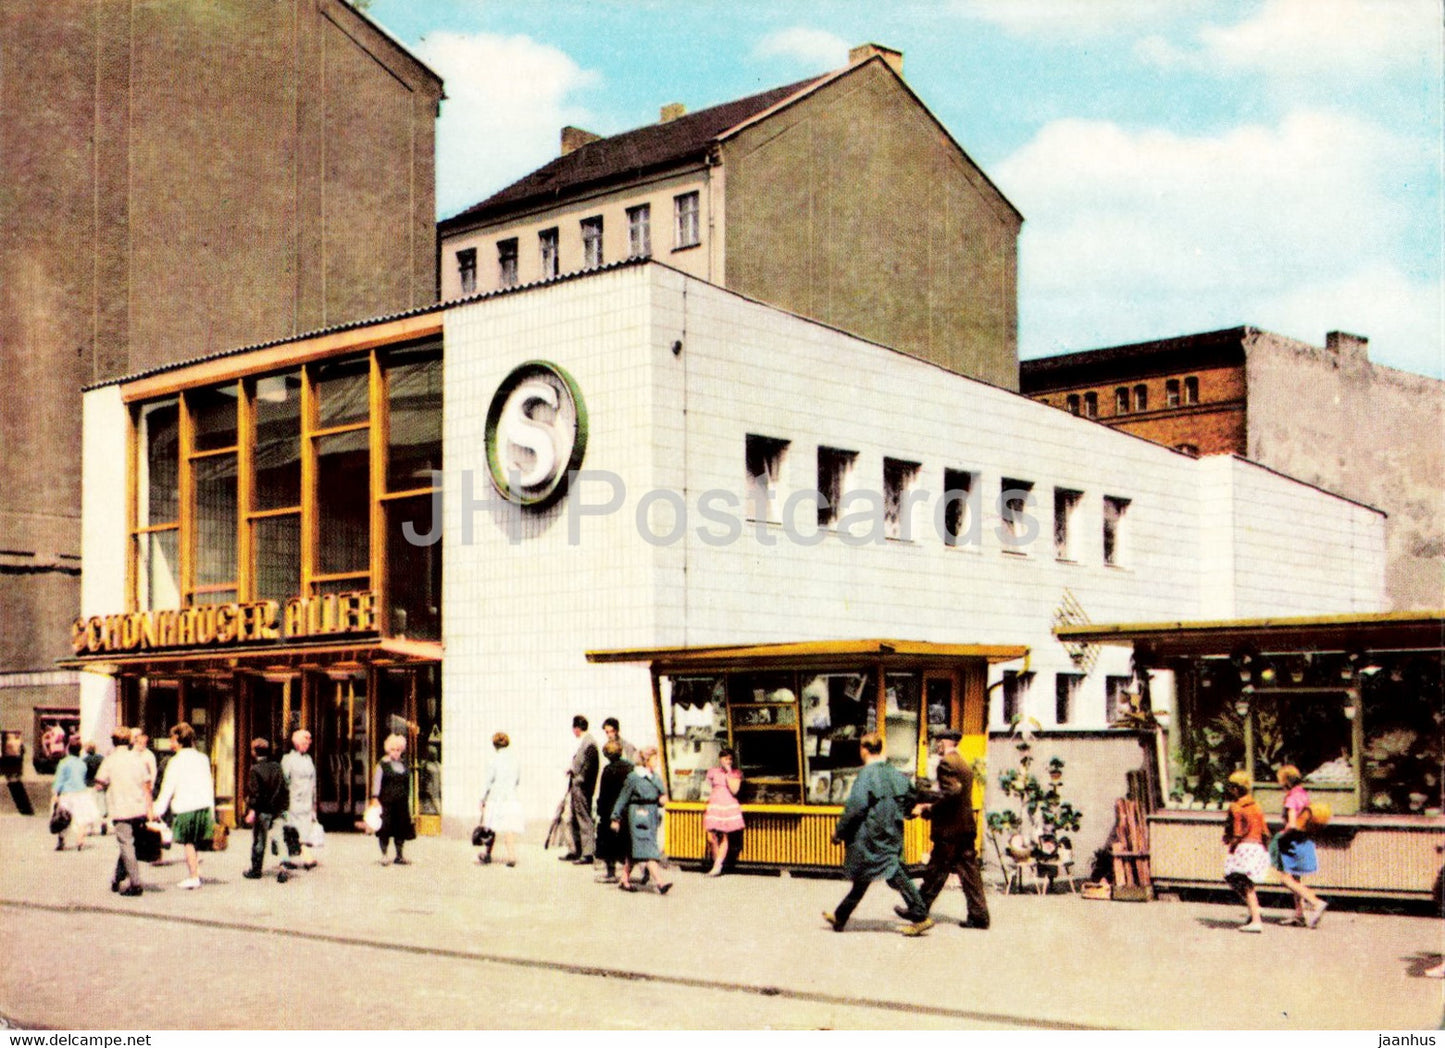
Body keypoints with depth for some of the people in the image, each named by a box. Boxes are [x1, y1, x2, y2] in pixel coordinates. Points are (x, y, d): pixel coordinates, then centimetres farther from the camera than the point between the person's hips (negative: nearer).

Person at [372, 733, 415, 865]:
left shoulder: (404, 765, 14)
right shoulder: (382, 764, -2)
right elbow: (376, 782, -8)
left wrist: (407, 799, 16)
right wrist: (375, 798, -16)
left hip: (401, 802, 5)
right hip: (386, 801, -5)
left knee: (401, 828, 5)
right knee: (385, 828, -4)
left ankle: (399, 856, 13)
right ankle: (384, 855, 4)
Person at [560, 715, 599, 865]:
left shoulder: (589, 743, -16)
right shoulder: (583, 742, 15)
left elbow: (589, 764, -21)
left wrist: (579, 779, -19)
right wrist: (572, 770, 8)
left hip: (582, 787, -11)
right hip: (576, 787, 11)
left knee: (585, 820, -6)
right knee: (572, 819, 16)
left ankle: (588, 854, -2)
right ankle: (575, 851, 25)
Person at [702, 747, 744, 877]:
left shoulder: (736, 773, 3)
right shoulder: (712, 772, 8)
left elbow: (734, 790, -10)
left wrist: (728, 773, -11)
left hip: (729, 807, -1)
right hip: (714, 806, 1)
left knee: (723, 837, -1)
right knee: (712, 838, -5)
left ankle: (717, 866, -1)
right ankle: (717, 865, 8)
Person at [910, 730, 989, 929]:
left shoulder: (946, 763, -12)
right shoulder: (965, 764, 17)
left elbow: (951, 793, -22)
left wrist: (930, 810, -13)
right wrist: (933, 806, 18)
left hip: (950, 829, -9)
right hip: (966, 826, 9)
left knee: (936, 871, 0)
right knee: (969, 871, 7)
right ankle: (978, 915, 6)